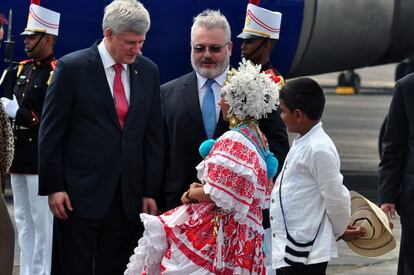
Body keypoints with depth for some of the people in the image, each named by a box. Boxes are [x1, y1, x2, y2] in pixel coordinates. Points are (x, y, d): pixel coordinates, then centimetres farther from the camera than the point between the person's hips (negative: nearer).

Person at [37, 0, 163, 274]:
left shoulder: (148, 71, 8)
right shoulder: (72, 67, -5)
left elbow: (154, 136, 10)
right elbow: (51, 133, -3)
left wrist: (151, 191, 6)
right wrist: (54, 187, -7)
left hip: (129, 196, 4)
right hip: (81, 193, -4)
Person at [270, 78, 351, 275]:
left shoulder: (319, 149, -19)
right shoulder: (302, 143, 11)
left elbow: (336, 199, -15)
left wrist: (339, 231, 0)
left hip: (304, 253, -10)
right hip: (285, 249, 10)